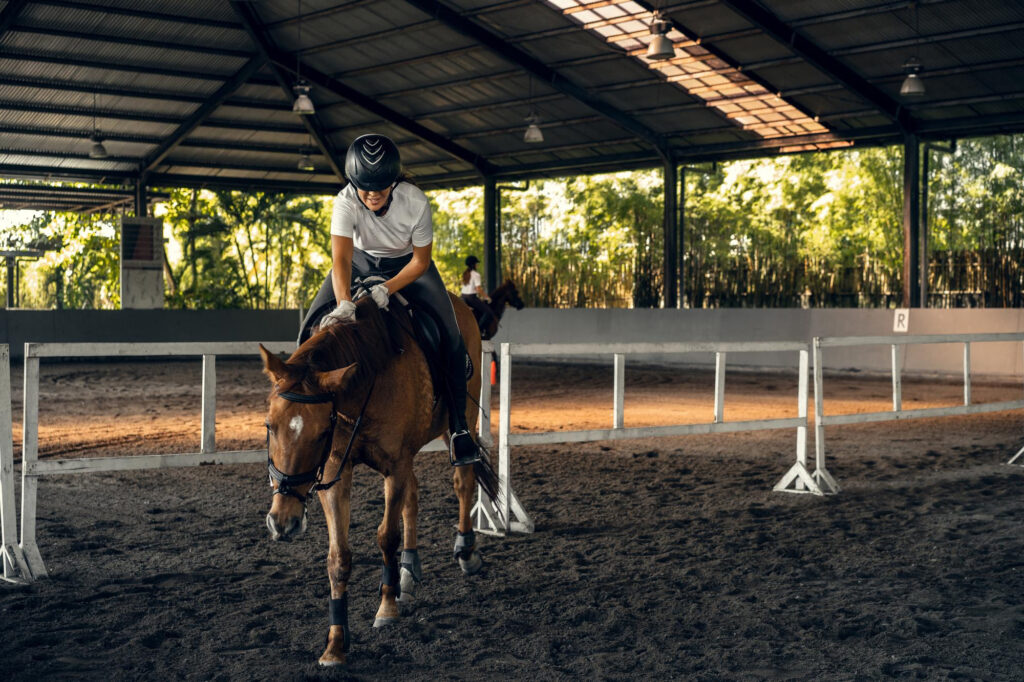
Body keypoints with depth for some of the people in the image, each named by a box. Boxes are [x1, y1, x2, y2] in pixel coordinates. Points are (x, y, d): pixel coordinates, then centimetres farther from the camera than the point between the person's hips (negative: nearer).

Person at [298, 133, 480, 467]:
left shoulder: (415, 202, -30)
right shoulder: (346, 202, -31)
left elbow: (421, 261, -19)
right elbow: (341, 258, -41)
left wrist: (387, 289, -34)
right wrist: (344, 303, -59)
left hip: (407, 266, -1)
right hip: (361, 262, 1)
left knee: (450, 336, -20)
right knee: (312, 329, -15)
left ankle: (459, 426, -8)